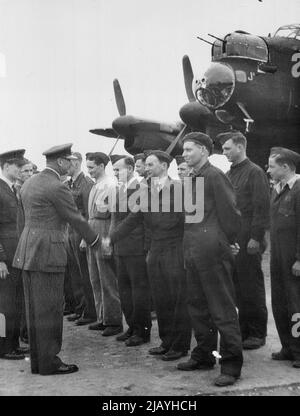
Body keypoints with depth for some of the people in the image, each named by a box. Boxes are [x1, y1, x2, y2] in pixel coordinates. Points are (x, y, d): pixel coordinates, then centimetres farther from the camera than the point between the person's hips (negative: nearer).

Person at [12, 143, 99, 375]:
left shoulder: (29, 184, 14)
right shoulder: (57, 187, -13)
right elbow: (76, 218, -7)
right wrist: (94, 240, 8)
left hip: (27, 251, 9)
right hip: (48, 252, -9)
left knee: (35, 309, 12)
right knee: (50, 309, -1)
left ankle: (37, 361, 19)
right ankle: (49, 362, 6)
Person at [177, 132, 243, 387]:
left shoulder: (215, 176, -11)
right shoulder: (190, 179, 14)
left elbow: (230, 212, -12)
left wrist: (226, 242, -3)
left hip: (212, 252, -9)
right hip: (192, 251, 9)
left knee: (223, 309, -1)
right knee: (197, 307, 16)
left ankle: (231, 365, 8)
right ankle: (203, 356, 30)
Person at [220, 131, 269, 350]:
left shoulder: (255, 172, -6)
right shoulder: (228, 175, 16)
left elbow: (262, 206, -12)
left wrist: (256, 237, -16)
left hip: (248, 241, -7)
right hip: (230, 240, 7)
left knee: (251, 287, 0)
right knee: (236, 287, 10)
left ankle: (257, 333, 11)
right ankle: (244, 330, 20)